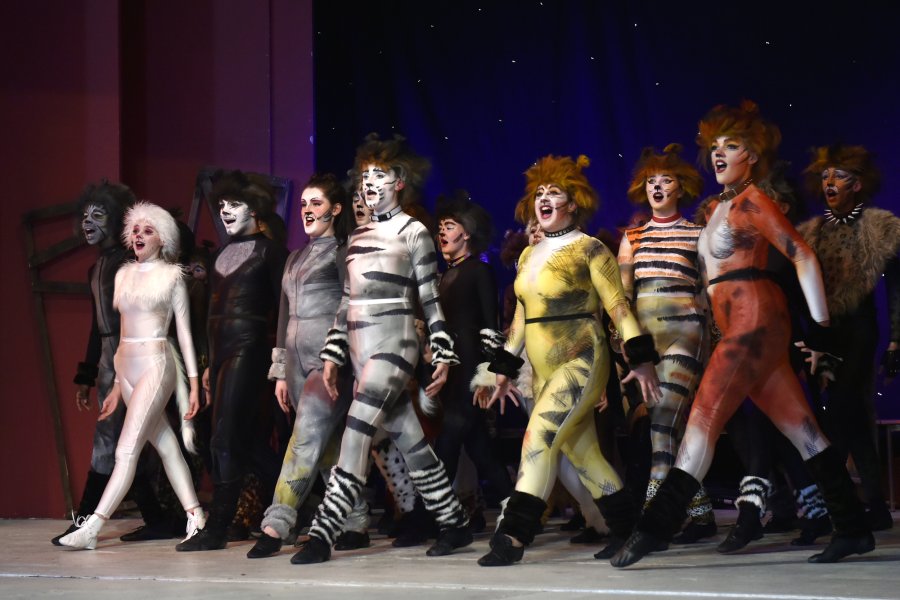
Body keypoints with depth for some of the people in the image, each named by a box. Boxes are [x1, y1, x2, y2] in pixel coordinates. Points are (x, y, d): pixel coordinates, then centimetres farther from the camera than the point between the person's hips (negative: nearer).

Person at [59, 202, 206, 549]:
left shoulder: (172, 275, 0)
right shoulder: (123, 275, 14)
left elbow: (184, 332, -1)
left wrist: (194, 384, -6)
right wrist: (117, 386, 17)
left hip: (156, 364, -6)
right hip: (126, 365, 6)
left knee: (127, 450, -11)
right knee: (165, 446, 7)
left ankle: (91, 529, -15)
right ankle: (196, 518, 12)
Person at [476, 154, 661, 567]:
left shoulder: (589, 249, -5)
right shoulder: (529, 255, 14)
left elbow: (618, 306, -8)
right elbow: (521, 316, 20)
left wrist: (641, 359, -12)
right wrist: (505, 369, 18)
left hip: (581, 362, -7)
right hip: (543, 369, 7)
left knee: (540, 436, -21)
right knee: (582, 452, 8)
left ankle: (514, 536, -24)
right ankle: (625, 526, 20)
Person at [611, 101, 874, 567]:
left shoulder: (752, 200, -5)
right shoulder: (718, 208, 21)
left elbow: (804, 257, -10)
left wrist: (820, 327, -13)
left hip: (755, 318, -9)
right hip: (739, 325, 9)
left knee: (704, 418, -13)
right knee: (803, 430, 7)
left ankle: (655, 528, -14)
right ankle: (853, 529, 8)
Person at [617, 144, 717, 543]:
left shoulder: (697, 235, 7)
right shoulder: (633, 237, 15)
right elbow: (621, 293, 11)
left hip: (684, 329, -4)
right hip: (644, 333, 4)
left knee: (665, 416, -18)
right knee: (676, 424, 4)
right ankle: (700, 512, 10)